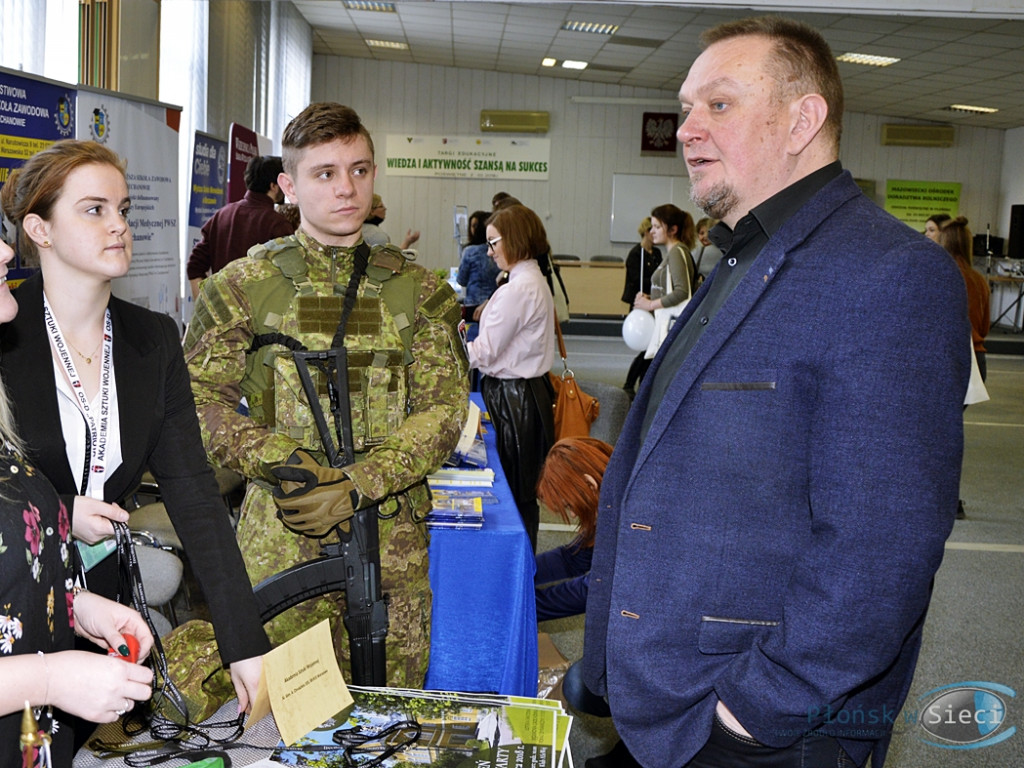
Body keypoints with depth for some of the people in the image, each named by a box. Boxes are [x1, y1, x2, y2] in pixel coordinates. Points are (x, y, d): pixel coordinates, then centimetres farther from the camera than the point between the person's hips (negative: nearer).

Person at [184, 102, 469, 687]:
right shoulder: (244, 286, 3)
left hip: (391, 533, 1)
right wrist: (272, 458, -15)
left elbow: (444, 408, -2)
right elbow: (196, 396, 2)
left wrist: (359, 485, -15)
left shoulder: (419, 292, 5)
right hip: (279, 535, -1)